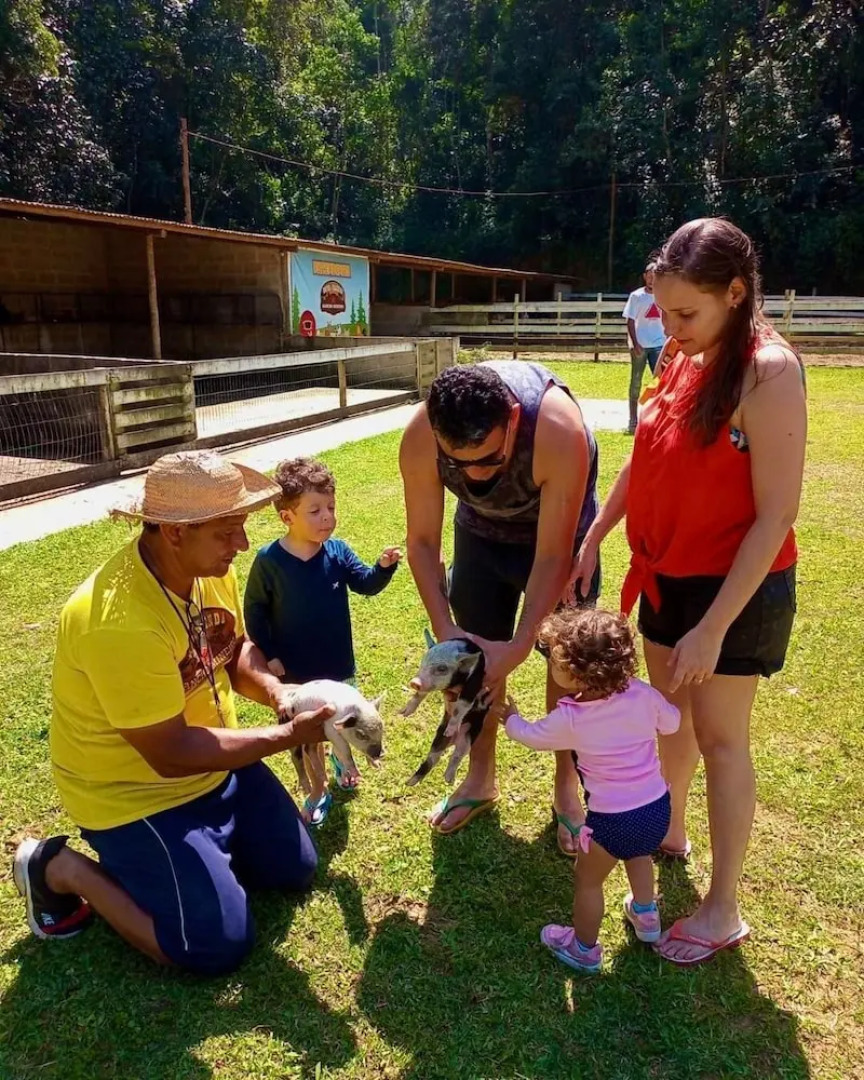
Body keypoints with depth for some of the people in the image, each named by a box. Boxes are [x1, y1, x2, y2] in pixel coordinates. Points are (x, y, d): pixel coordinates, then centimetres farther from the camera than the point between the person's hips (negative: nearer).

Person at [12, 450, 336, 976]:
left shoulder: (210, 567, -10)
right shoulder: (120, 621, -35)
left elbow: (236, 650, 4)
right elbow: (171, 754, -29)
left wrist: (275, 689, -18)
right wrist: (289, 735, -25)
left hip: (214, 765, 8)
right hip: (135, 791, -8)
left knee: (295, 869, 11)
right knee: (218, 947, -7)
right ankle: (63, 869, 8)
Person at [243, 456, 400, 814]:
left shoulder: (338, 552, -10)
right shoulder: (269, 560, -17)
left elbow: (365, 584, -7)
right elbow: (254, 610, -7)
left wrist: (384, 566, -28)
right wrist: (268, 654, -9)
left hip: (338, 664, 3)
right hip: (294, 671, -3)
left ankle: (341, 762, 56)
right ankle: (316, 794, 36)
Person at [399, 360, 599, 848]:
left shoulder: (559, 431, -42)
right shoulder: (420, 437, -33)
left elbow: (552, 557, -35)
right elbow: (422, 541, -20)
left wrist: (520, 646, -41)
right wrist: (443, 628, -30)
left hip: (559, 530, -2)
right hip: (481, 531, 3)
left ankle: (567, 784, 23)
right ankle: (482, 777, 28)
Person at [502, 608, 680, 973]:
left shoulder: (569, 719, -18)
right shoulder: (642, 694, -11)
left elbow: (531, 735, 2)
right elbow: (671, 723, 8)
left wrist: (510, 717, 22)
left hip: (614, 819, -5)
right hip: (658, 806, 6)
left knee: (587, 879, 19)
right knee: (638, 856, 35)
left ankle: (584, 950, 36)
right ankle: (646, 916, 56)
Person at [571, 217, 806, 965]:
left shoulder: (768, 372, -22)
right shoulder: (683, 355, 0)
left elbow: (776, 516, -22)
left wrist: (712, 628, -22)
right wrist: (595, 536, 11)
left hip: (735, 587, -7)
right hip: (667, 575, 7)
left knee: (720, 739, 4)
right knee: (670, 712, 21)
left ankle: (723, 910, 22)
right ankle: (669, 830, 46)